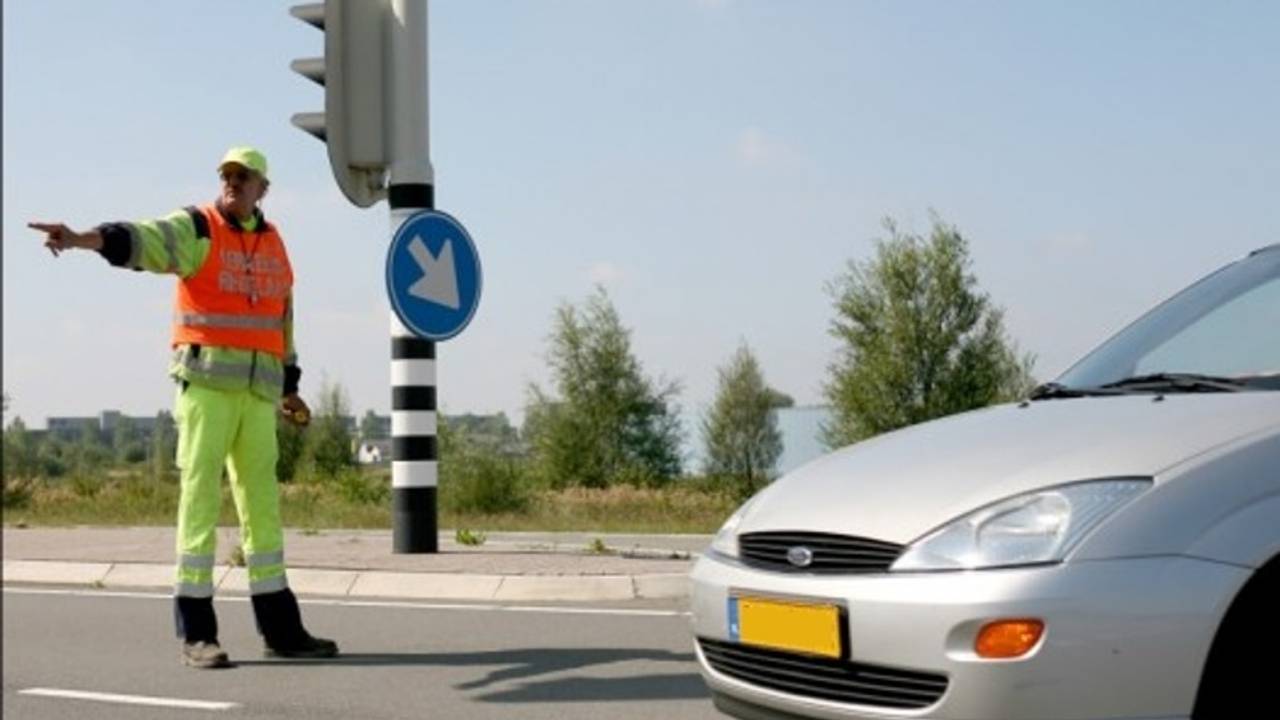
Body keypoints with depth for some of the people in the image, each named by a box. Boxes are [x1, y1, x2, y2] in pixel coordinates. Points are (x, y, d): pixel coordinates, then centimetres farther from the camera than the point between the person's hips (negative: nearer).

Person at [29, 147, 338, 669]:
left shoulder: (273, 243, 16)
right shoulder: (196, 229, -2)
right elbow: (142, 240, -21)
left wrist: (289, 386, 22)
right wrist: (83, 239, -41)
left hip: (258, 390, 6)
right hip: (206, 381, -5)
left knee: (262, 499, 8)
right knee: (200, 495, -6)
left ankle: (280, 630, 14)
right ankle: (196, 633, -2)